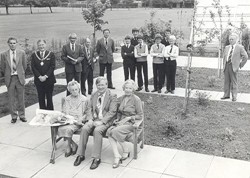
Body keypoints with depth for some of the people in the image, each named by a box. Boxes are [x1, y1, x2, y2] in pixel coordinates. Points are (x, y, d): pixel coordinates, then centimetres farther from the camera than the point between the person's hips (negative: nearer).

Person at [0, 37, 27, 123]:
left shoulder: (22, 53, 2)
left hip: (20, 78, 0)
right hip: (9, 79, 0)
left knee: (21, 98, 7)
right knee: (11, 99, 5)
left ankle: (22, 115, 19)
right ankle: (14, 116, 17)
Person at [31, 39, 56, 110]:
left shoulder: (51, 54, 1)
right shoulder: (34, 55, 6)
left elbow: (52, 66, -5)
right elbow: (33, 67, 1)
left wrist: (45, 76, -13)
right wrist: (39, 76, -10)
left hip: (49, 80, -1)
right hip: (38, 80, 2)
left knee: (49, 98, 3)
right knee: (41, 98, 5)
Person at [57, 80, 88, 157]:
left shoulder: (84, 99, 5)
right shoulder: (67, 99, 15)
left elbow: (86, 113, 4)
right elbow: (64, 112, 10)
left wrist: (80, 120, -13)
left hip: (78, 121, -3)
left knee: (68, 129, -31)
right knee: (61, 128, -27)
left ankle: (68, 147, -5)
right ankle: (73, 145, -9)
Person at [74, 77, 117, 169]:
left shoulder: (112, 96, -2)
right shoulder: (93, 95, 16)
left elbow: (112, 112, -10)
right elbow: (90, 108, 14)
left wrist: (101, 122, -19)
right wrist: (90, 119, -6)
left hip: (105, 121, -5)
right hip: (94, 119, 5)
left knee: (97, 130, -32)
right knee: (84, 128, -23)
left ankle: (96, 158, -26)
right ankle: (81, 155, -13)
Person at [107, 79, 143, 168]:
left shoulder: (136, 99, -5)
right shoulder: (120, 98, 13)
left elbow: (140, 115, -4)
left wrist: (128, 118, -14)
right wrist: (117, 119, 2)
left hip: (131, 122, -5)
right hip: (121, 121, 5)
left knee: (115, 131, -31)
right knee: (109, 131, -26)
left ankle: (126, 150, -8)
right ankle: (117, 156, -27)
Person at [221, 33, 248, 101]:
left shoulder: (240, 47, -1)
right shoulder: (227, 47, 16)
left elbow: (245, 57, -3)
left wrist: (240, 65, -3)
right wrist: (224, 65, 13)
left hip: (233, 67, -5)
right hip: (226, 65, 5)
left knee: (234, 82, -2)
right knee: (226, 81, 7)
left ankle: (234, 96, 3)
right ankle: (226, 95, 14)